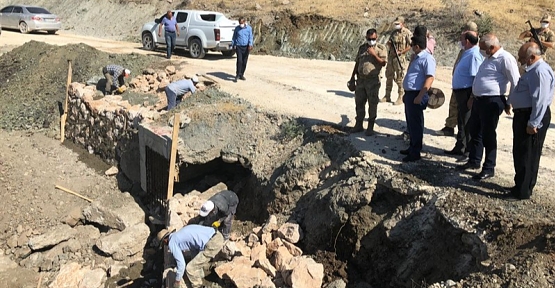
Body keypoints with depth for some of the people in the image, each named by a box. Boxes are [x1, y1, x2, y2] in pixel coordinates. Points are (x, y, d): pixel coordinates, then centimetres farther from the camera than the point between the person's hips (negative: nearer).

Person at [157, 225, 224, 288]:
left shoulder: (172, 243, 2)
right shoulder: (182, 234, 28)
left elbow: (181, 264, 3)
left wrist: (177, 281, 21)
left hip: (212, 244, -10)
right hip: (218, 236, 10)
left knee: (191, 268, 5)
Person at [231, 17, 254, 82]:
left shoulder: (249, 28, 3)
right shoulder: (237, 28, 5)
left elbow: (250, 37, 0)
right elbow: (234, 37, 12)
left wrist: (250, 45, -13)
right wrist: (233, 45, 6)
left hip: (246, 47, 1)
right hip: (239, 47, -1)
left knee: (244, 62, 6)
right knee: (239, 61, -13)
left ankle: (241, 75, 17)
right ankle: (237, 75, -7)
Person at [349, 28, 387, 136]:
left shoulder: (381, 48, -3)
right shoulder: (362, 48, 12)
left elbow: (383, 63, -13)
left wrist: (374, 54, -21)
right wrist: (353, 76, 14)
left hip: (373, 81, -5)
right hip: (361, 79, 5)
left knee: (372, 104, 1)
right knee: (359, 103, 10)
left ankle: (370, 127, 10)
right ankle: (359, 125, 23)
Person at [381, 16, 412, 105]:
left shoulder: (407, 33, -7)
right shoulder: (394, 33, 13)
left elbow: (410, 46, -12)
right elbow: (389, 44, 18)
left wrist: (400, 52, -17)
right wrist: (389, 43, -5)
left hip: (400, 58, -7)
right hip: (391, 57, 7)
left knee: (400, 79, -3)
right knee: (389, 77, 11)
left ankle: (400, 98, 4)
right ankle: (387, 96, 19)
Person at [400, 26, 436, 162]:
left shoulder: (427, 58, -14)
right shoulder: (417, 57, 16)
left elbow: (430, 78, -22)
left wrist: (420, 96, -26)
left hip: (416, 95, -10)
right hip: (409, 94, 10)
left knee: (415, 124, -2)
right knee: (410, 123, 18)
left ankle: (415, 153, 6)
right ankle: (412, 148, 30)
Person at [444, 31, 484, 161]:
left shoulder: (474, 55, -19)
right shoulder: (467, 53, 12)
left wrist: (472, 97, -26)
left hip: (468, 93, -10)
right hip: (461, 92, 10)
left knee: (468, 123, -2)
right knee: (461, 121, 20)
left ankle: (470, 152, 8)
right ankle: (460, 148, 34)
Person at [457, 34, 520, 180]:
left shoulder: (505, 59, -15)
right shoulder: (488, 58, 14)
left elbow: (515, 83, -15)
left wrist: (509, 103, -12)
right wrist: (473, 96, 24)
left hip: (492, 102, -10)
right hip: (479, 100, 10)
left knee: (488, 135, -2)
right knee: (474, 130, 17)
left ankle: (489, 168, 9)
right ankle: (474, 161, 32)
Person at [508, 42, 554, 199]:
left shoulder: (540, 71, -19)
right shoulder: (532, 70, 14)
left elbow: (540, 100, -25)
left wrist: (533, 123, -25)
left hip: (532, 117, -11)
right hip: (523, 114, 11)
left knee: (527, 155, -2)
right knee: (520, 152, 17)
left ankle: (523, 191, 7)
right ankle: (522, 186, 29)